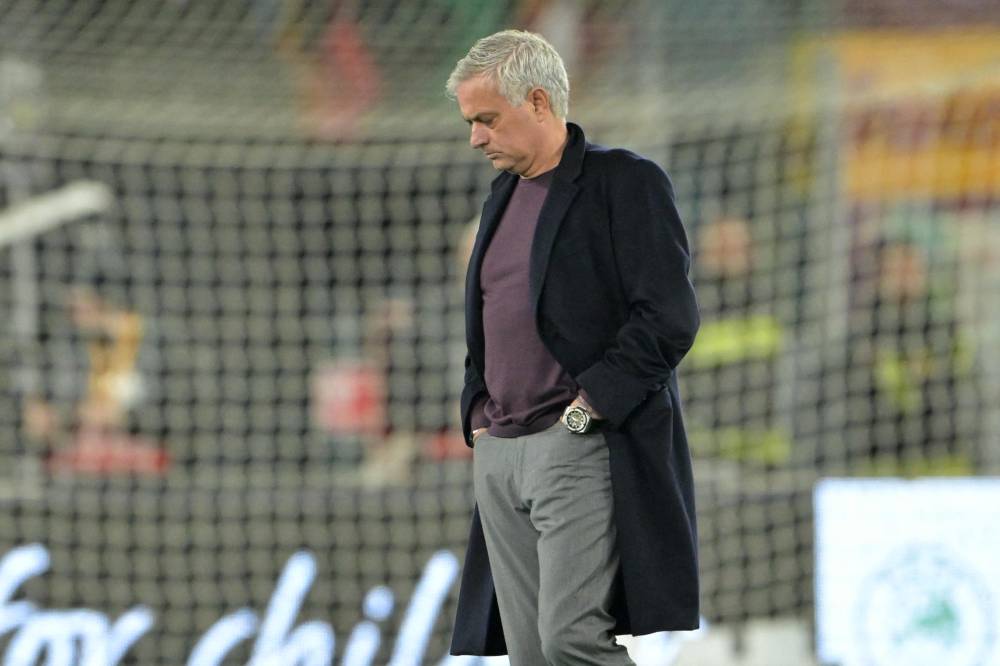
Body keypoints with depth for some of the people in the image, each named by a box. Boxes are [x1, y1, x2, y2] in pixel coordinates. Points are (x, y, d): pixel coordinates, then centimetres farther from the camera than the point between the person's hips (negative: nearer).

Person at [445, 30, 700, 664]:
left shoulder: (627, 182, -5)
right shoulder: (504, 196, 20)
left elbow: (669, 319, -13)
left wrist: (585, 412, -15)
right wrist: (478, 416, 13)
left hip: (582, 448, -8)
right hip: (499, 455, 8)